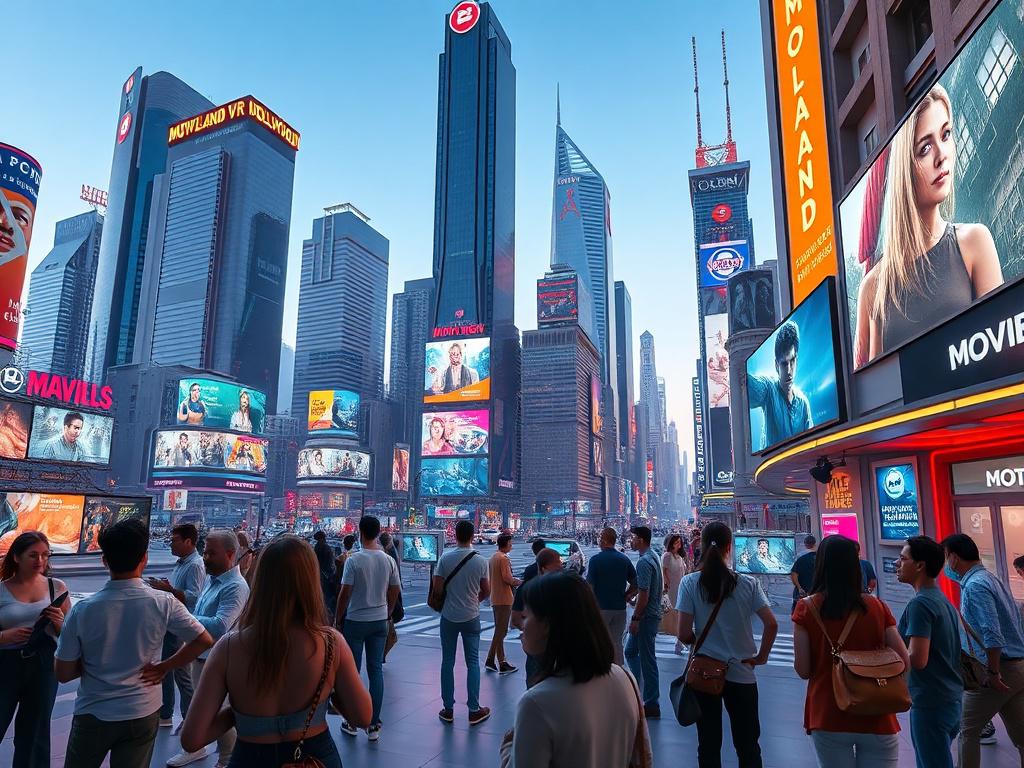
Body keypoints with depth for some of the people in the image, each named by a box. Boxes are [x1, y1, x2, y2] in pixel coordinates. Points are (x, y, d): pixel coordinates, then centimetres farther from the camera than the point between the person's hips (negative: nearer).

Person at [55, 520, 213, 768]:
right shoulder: (163, 603, -16)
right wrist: (163, 667, -1)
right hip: (142, 714, 0)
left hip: (92, 715, 1)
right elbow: (204, 641, -12)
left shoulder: (82, 609, -15)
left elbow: (63, 674, -6)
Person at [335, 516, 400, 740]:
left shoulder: (354, 560, -15)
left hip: (355, 621, -3)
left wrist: (338, 619, 0)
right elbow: (395, 591, 5)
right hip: (380, 621, 4)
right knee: (376, 670, 8)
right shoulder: (388, 560, -2)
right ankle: (374, 725, 12)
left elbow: (345, 593, -14)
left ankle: (351, 722, 19)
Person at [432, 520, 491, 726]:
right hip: (471, 617, 0)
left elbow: (437, 587, -9)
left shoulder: (445, 558, -10)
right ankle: (474, 710, 11)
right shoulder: (480, 560, -7)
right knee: (472, 662, 8)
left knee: (447, 662, 10)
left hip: (449, 617, 0)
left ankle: (448, 709, 16)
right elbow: (487, 591, 0)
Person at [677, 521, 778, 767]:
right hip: (742, 673, 1)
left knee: (708, 745, 14)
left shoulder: (689, 582, -10)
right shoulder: (748, 583, -8)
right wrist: (761, 656, 3)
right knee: (748, 745, 18)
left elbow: (684, 635, -13)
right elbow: (771, 624, -12)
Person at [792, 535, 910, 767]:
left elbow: (803, 671, -8)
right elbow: (905, 663, -3)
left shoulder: (806, 608, -9)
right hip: (876, 720, 1)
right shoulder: (877, 607, -6)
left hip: (827, 718, -1)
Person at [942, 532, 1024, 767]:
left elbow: (991, 634, -25)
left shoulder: (975, 585, -17)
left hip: (998, 669, -9)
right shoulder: (991, 578, 12)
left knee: (967, 730, 5)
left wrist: (993, 673, -19)